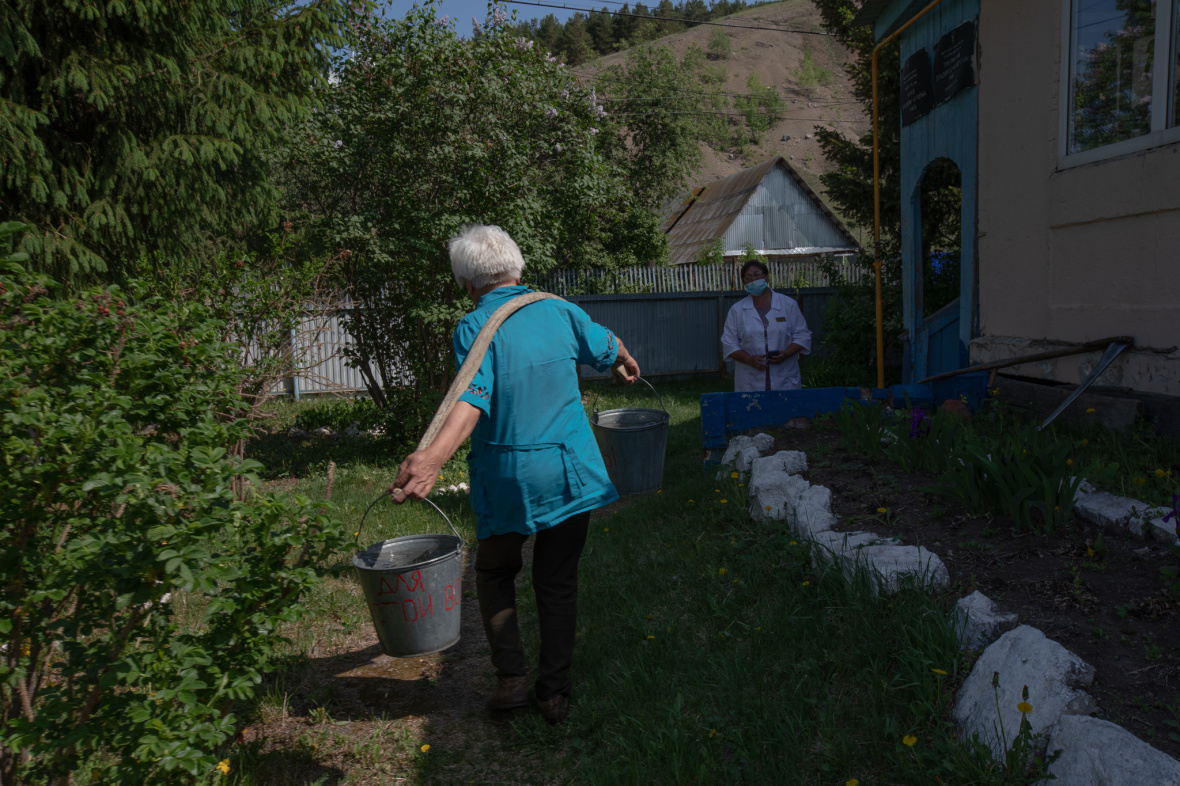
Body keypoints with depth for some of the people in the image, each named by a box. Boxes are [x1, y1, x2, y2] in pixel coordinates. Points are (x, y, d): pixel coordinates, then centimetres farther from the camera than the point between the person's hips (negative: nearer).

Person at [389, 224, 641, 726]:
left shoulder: (473, 328, -11)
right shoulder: (558, 311, 2)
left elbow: (474, 399, -28)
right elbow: (607, 346, 21)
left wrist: (435, 456, -41)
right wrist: (625, 364, 45)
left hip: (507, 478, -3)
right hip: (570, 472, 3)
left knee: (494, 572, 21)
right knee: (558, 581, 14)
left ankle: (511, 677, 16)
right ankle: (555, 692, 21)